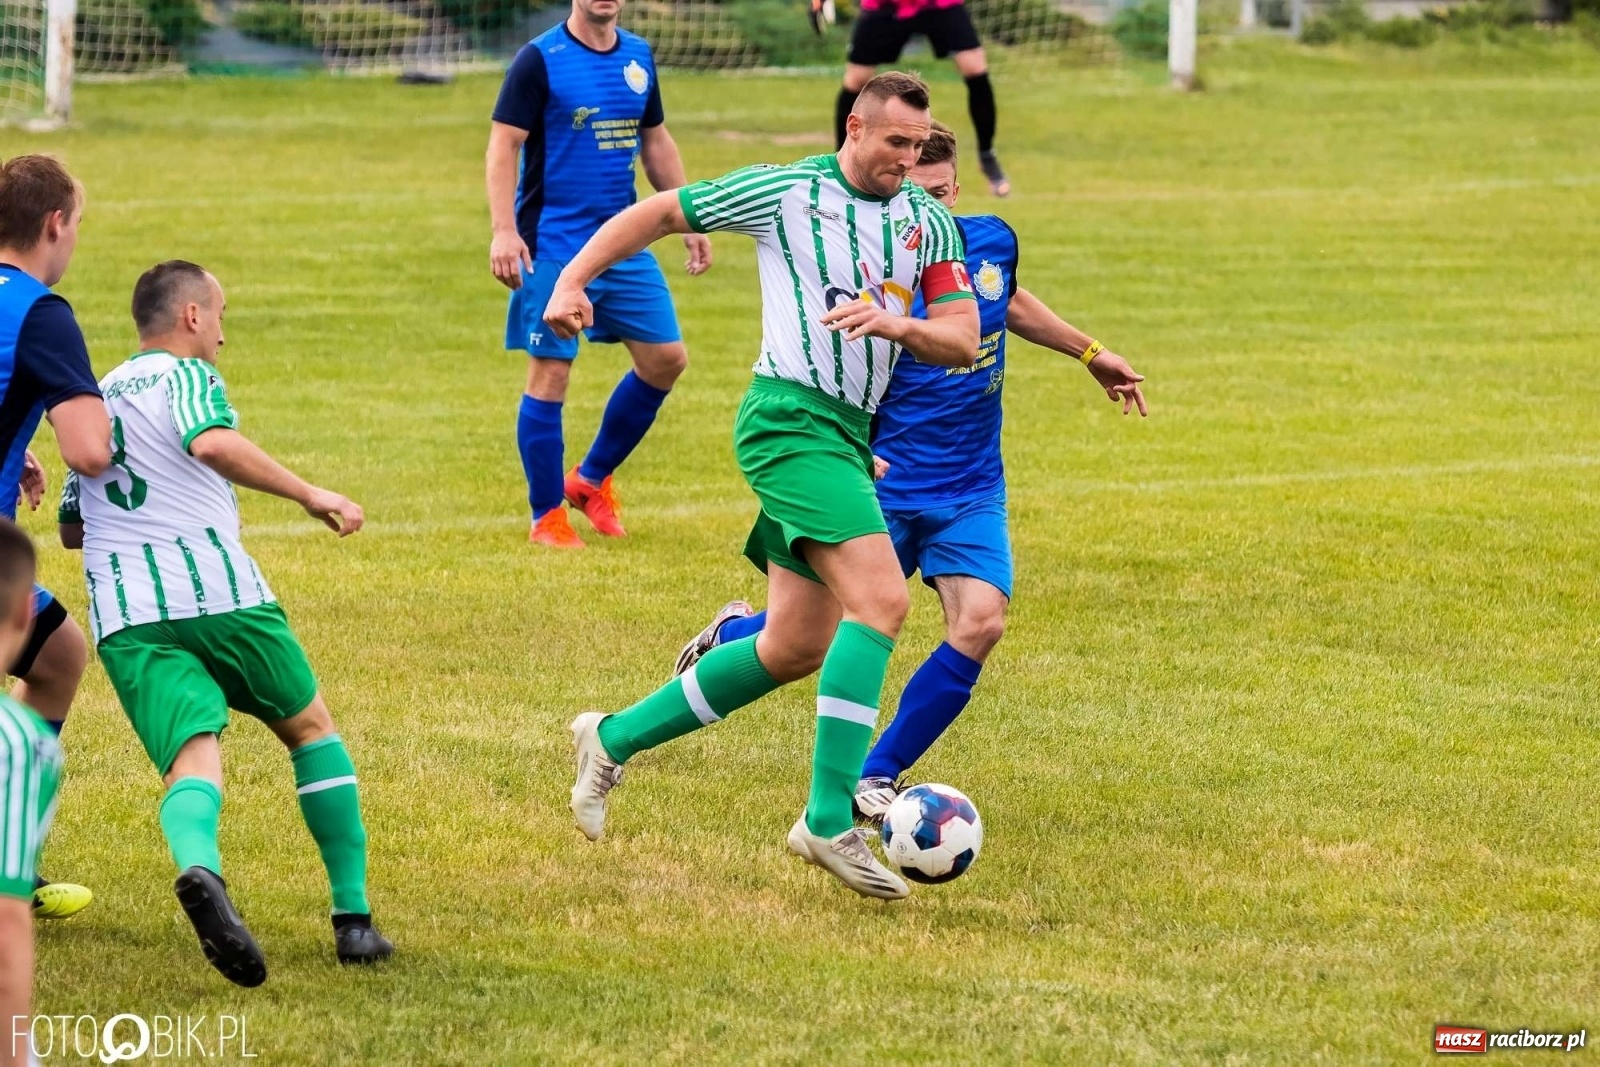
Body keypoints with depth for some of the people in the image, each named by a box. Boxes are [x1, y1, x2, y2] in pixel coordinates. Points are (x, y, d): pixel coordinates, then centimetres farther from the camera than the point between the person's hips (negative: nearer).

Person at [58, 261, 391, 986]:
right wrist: (310, 496, -16)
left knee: (194, 761, -10)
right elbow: (211, 443, -20)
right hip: (216, 591, -4)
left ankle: (197, 867, -47)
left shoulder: (97, 398, 25)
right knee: (311, 729, 17)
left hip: (123, 618, 4)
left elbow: (71, 529, 31)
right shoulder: (185, 375, 4)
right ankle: (352, 917, 13)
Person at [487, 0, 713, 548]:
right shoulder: (540, 59, -9)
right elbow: (504, 144, -12)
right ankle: (547, 517, 9)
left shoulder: (638, 57, 9)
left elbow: (656, 143, 19)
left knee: (666, 359, 5)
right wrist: (504, 231, -22)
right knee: (551, 375, -2)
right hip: (553, 249, -6)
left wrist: (689, 221, 18)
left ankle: (592, 478, 22)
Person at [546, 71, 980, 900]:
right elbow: (654, 214, 7)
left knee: (795, 651, 11)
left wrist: (896, 325, -14)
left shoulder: (930, 223, 11)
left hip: (849, 438, 7)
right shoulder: (784, 192, -3)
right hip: (791, 419, -7)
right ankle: (829, 820, -23)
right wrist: (571, 280, -2)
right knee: (880, 602, -23)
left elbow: (963, 343, 6)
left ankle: (614, 739, 26)